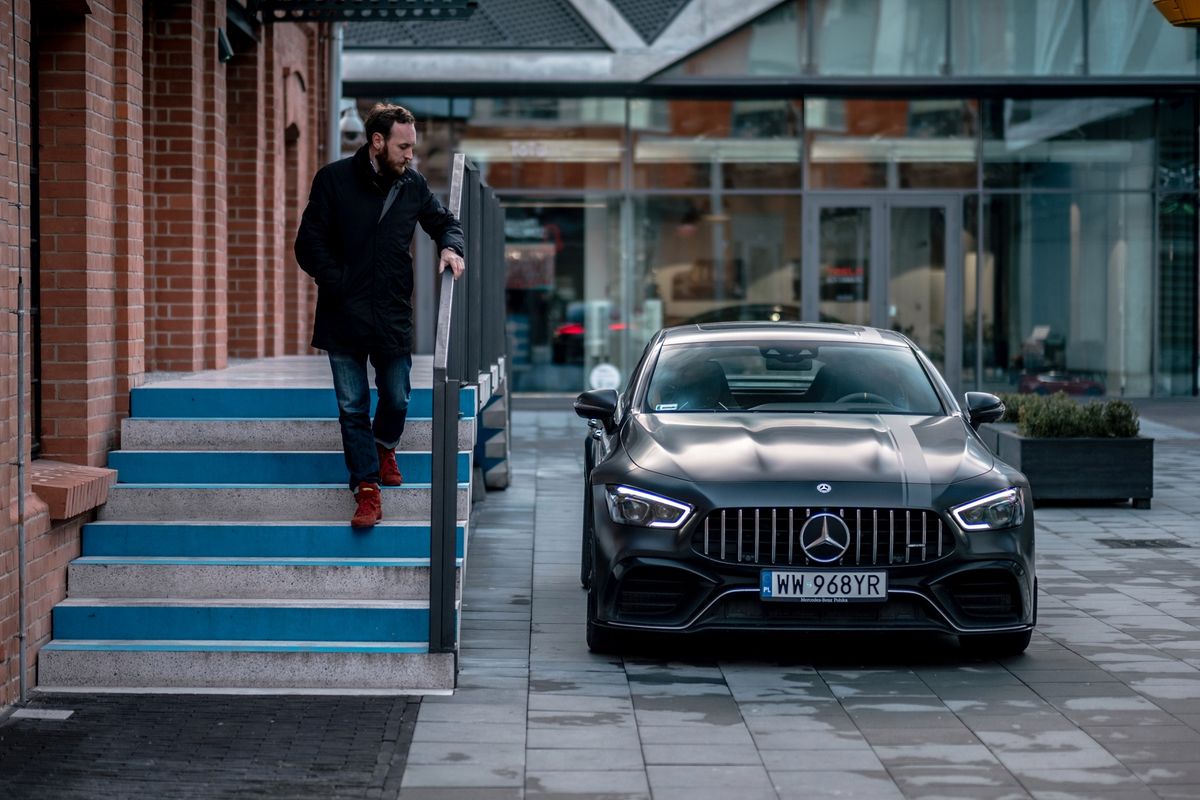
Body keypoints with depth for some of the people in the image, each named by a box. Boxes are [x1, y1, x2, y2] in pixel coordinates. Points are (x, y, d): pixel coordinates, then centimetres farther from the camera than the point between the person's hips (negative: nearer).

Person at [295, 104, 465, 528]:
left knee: (397, 400, 8)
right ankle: (367, 489, 7)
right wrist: (340, 286, -14)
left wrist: (449, 246, -1)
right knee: (352, 408, 1)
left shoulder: (412, 184, 4)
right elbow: (309, 246, -5)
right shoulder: (334, 179, -6)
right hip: (345, 317, -2)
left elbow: (444, 221, 21)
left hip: (394, 316, 2)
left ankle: (384, 447, 40)